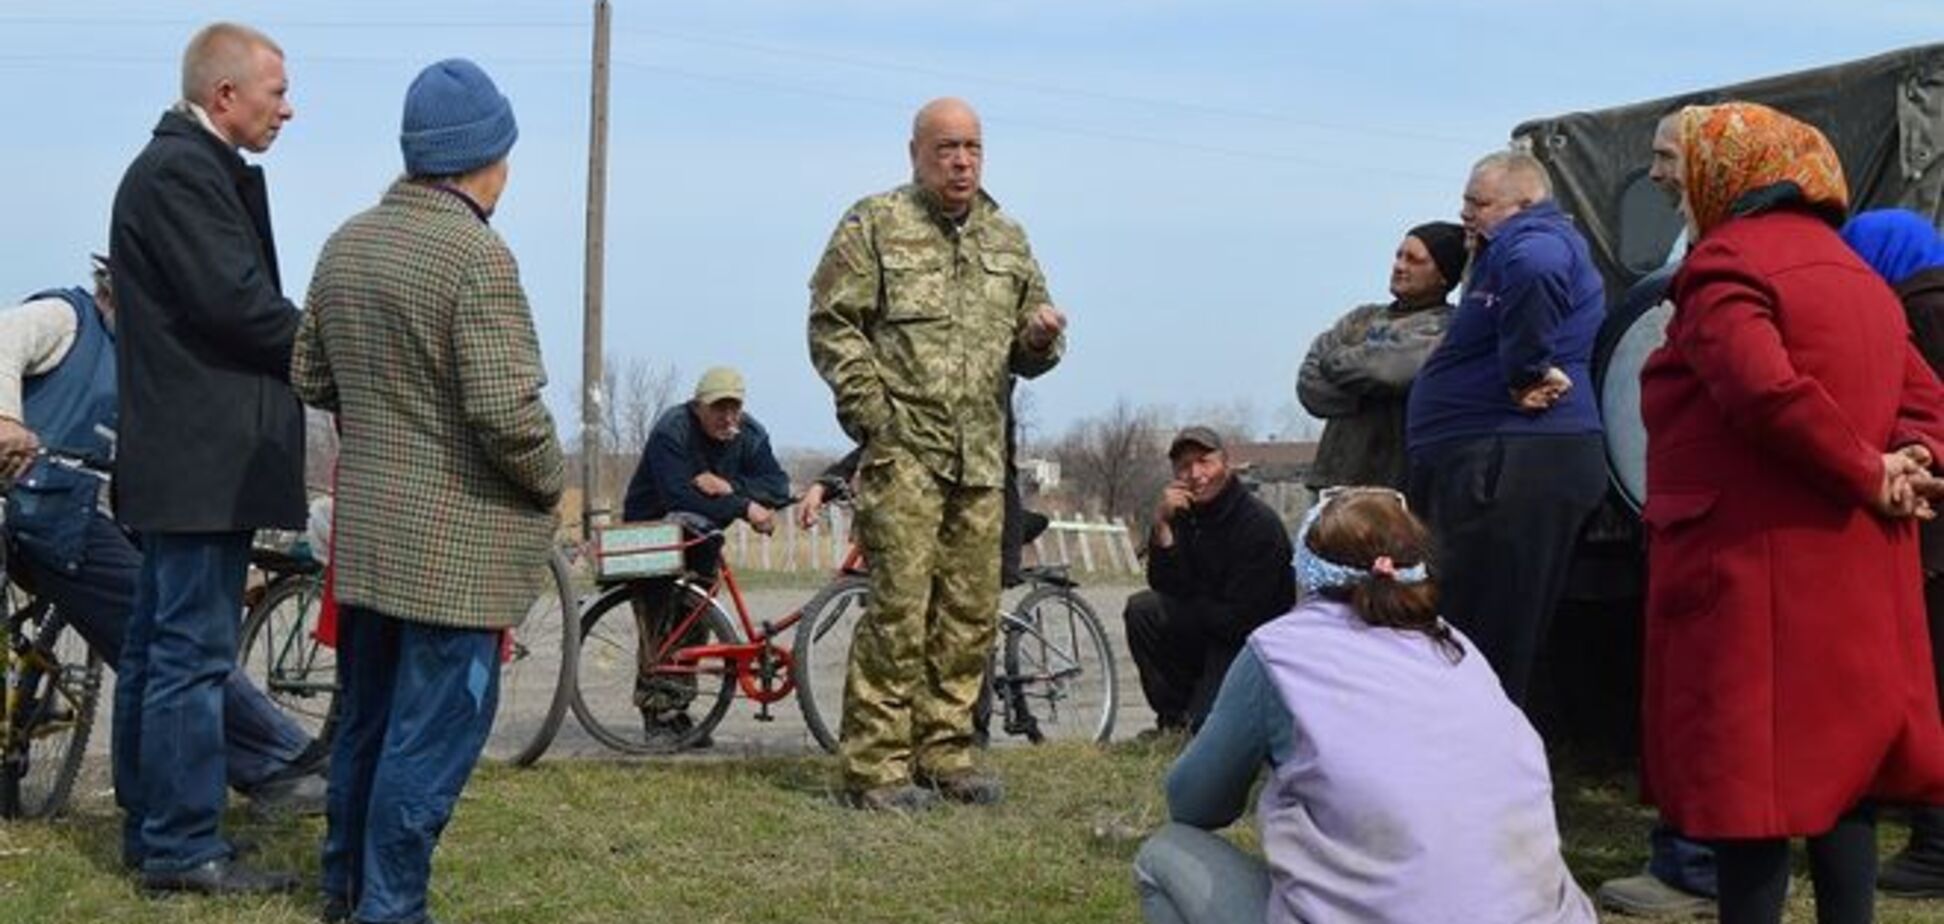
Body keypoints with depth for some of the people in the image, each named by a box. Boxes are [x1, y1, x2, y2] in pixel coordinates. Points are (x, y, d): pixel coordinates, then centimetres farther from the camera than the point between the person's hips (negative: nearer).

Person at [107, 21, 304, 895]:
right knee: (193, 652, -7)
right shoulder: (182, 171, -15)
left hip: (184, 456, 11)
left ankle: (152, 822, 24)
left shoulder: (182, 167, 19)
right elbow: (238, 302, -21)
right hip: (206, 456, -11)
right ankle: (184, 848, -2)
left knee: (159, 645, 15)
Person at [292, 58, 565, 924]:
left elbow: (310, 376, 14)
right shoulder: (477, 253, -18)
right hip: (456, 540, -8)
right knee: (432, 734, 0)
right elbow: (508, 411, -22)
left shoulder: (347, 241, 7)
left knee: (365, 717, 19)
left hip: (365, 529, 8)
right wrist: (550, 484, -6)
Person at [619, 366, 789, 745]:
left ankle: (678, 709, 13)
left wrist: (729, 486, -33)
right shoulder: (671, 431, -23)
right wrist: (743, 507, -39)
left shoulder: (750, 435, -7)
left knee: (695, 622, 3)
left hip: (701, 538, 5)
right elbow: (678, 496, -35)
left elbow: (778, 487, -18)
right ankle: (658, 716, -7)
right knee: (657, 622, -12)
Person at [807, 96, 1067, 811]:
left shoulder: (1007, 238, 19)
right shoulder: (874, 226, 3)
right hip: (904, 452, -6)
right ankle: (877, 766, -3)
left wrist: (1040, 339, -1)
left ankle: (945, 754, 16)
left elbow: (1026, 345, 23)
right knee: (899, 610, -9)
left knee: (971, 614, 6)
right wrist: (874, 415, -11)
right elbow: (832, 325, -3)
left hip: (981, 458, 6)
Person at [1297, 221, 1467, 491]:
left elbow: (1390, 370, -16)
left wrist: (1334, 361, 2)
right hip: (1337, 476, 6)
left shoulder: (1444, 328, 0)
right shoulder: (1362, 318, 19)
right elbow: (1309, 384, 8)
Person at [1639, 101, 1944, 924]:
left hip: (1758, 562, -8)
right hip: (1854, 566, 8)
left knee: (1752, 772, -4)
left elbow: (1766, 391, -24)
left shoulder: (1729, 259, -9)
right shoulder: (1852, 271, 19)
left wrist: (1868, 475, -15)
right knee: (1840, 761, 12)